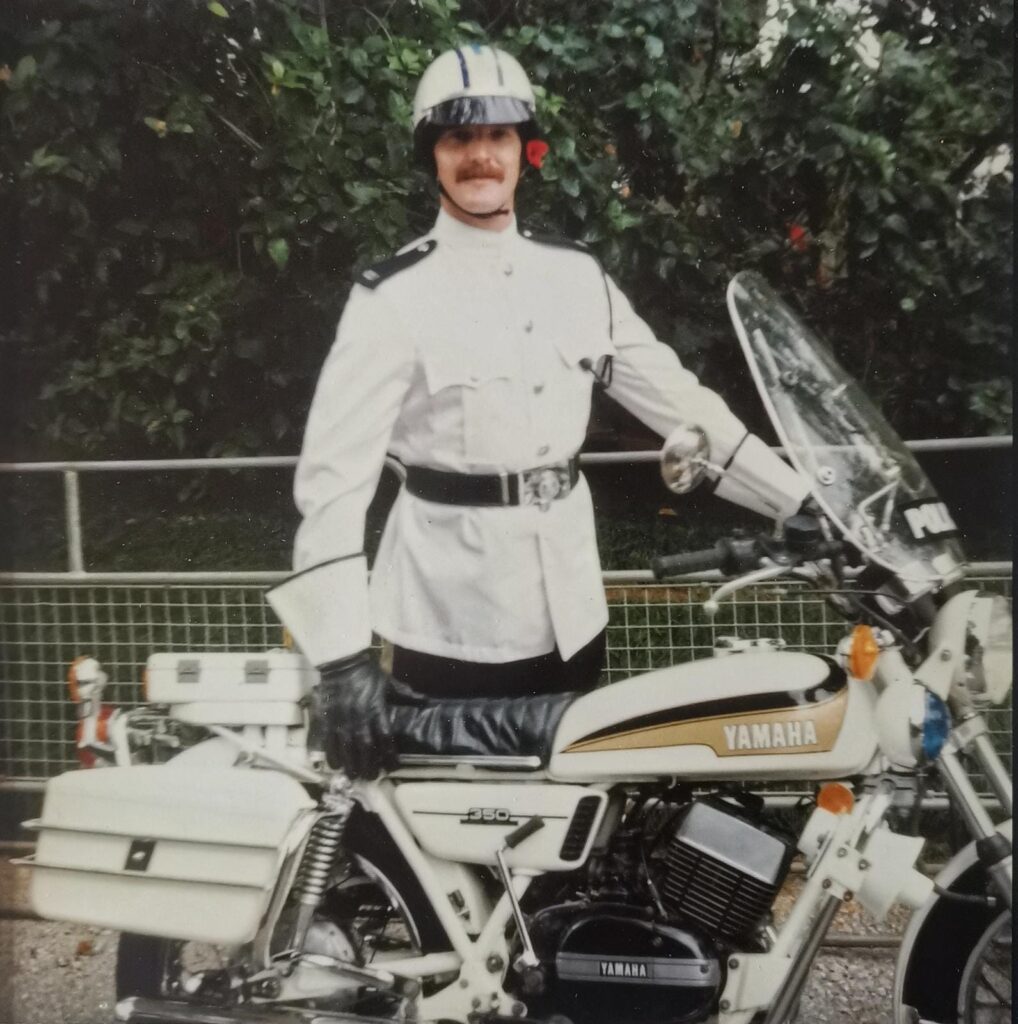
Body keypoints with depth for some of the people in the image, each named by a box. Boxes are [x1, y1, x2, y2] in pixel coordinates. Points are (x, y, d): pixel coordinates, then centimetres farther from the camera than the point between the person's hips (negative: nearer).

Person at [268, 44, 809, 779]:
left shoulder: (577, 276, 6)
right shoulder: (392, 296, -10)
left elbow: (675, 397, 9)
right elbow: (335, 471, -16)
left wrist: (800, 503, 4)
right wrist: (343, 652, -23)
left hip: (569, 604, 5)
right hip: (450, 617, -5)